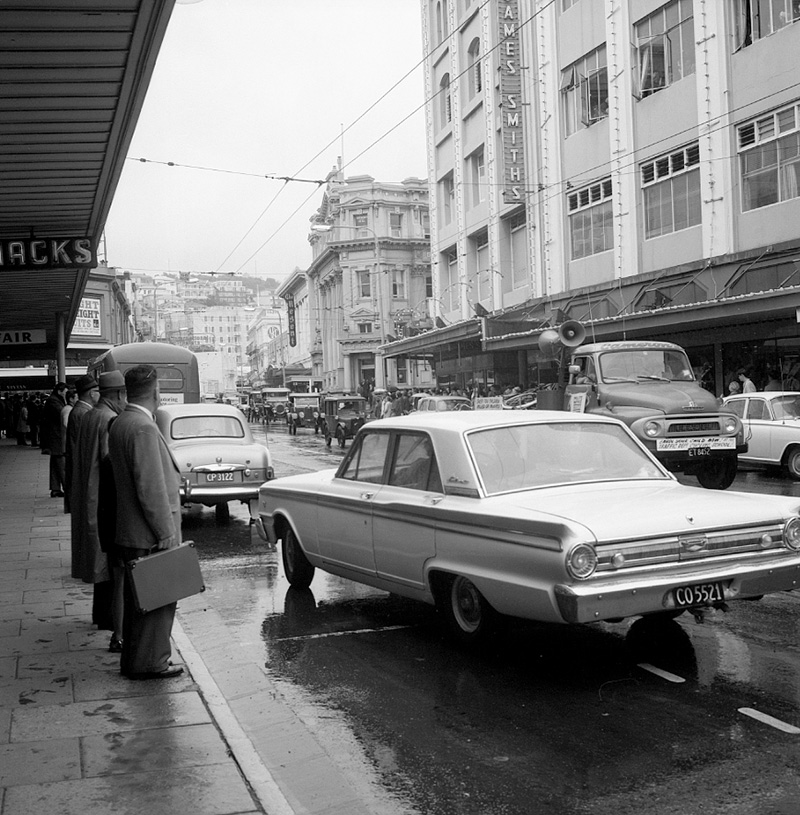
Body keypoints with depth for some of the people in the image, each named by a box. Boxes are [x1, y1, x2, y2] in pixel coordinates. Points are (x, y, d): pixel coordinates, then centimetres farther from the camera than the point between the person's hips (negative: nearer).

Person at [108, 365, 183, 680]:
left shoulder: (119, 424, 11)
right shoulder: (143, 428, -20)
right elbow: (151, 488, -22)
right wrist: (166, 533, -18)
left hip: (129, 534, 10)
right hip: (149, 535, -10)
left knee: (138, 599, 18)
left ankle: (133, 660, 27)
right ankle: (149, 662, 9)